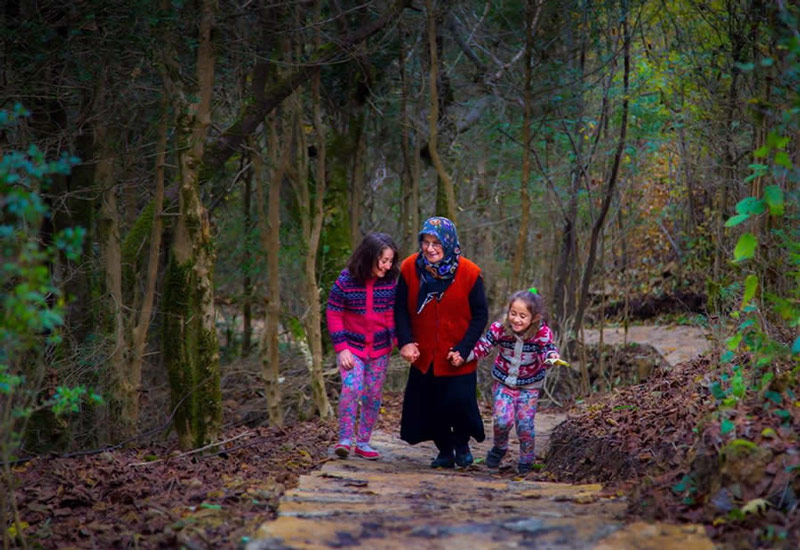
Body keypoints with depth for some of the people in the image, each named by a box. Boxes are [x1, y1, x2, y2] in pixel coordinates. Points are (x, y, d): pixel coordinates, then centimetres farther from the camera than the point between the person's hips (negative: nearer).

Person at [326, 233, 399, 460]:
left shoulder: (391, 281, -4)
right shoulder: (346, 280, -12)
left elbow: (395, 313, 6)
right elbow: (333, 313, -8)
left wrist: (394, 338, -1)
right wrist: (341, 347, -12)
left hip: (380, 349, 3)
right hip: (352, 346, -3)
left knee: (374, 395, 6)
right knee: (351, 388, -21)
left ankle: (363, 442, 17)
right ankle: (345, 439, -13)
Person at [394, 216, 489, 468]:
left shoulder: (469, 273, -12)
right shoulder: (410, 268, -8)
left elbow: (480, 316, -6)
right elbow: (401, 309, 0)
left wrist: (462, 349, -14)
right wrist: (405, 342, -13)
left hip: (457, 358, -2)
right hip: (424, 356, 2)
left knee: (459, 403, -7)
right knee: (428, 406, 6)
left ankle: (462, 443, 24)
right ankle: (444, 450, 29)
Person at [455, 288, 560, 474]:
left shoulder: (542, 333, -19)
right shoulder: (499, 329, -17)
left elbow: (547, 351, -23)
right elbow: (482, 347, -11)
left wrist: (551, 357, -47)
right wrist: (463, 356, -24)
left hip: (529, 386, 0)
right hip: (503, 382, 1)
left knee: (525, 424, -5)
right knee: (502, 420, -15)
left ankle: (526, 460, 21)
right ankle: (499, 448, 18)